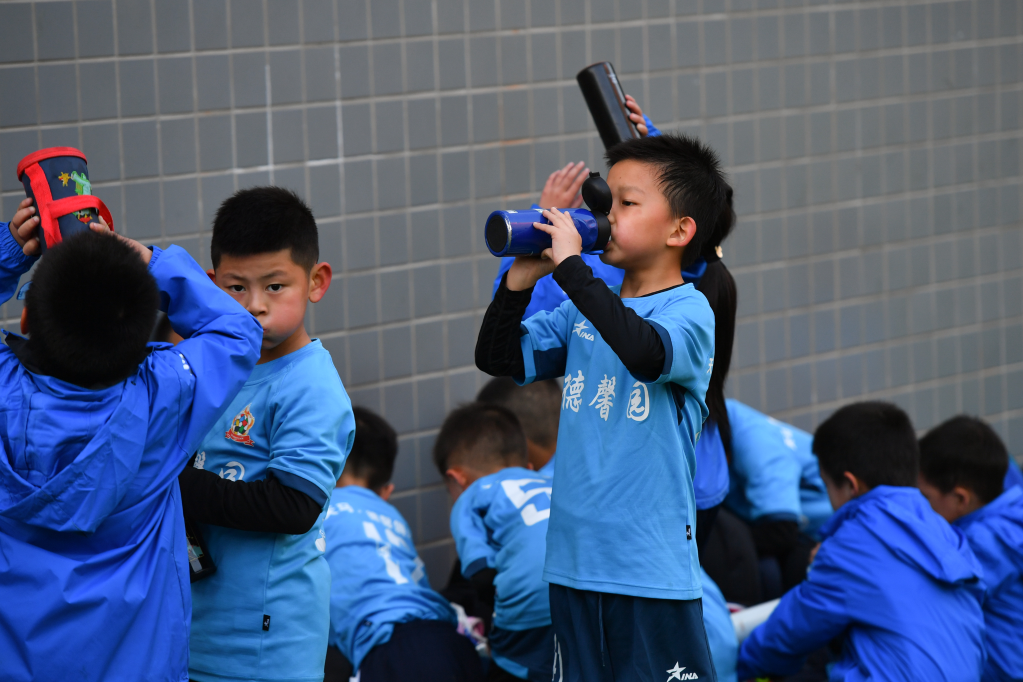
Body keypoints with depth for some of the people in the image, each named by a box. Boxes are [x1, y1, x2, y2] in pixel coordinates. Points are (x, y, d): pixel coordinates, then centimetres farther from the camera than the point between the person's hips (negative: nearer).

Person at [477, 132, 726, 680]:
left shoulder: (689, 310, -10)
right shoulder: (584, 309, 10)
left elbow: (645, 352, -32)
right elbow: (498, 359, 9)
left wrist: (570, 265, -26)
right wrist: (521, 279, -5)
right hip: (573, 559, 6)